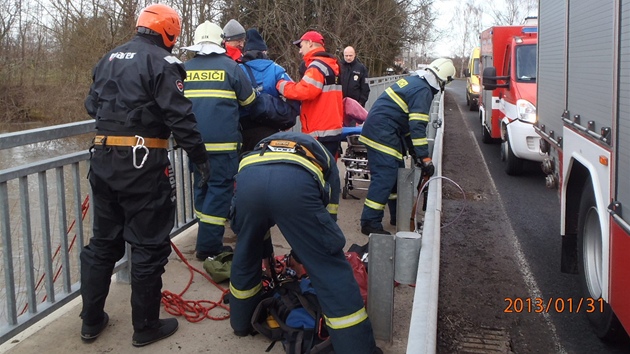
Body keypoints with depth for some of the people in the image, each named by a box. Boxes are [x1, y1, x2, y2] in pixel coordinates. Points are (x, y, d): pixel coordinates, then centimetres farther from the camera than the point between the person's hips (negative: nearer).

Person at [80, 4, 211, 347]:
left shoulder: (109, 58, 15)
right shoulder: (162, 61, -8)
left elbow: (92, 105, 19)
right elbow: (180, 117, -15)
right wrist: (200, 157, -7)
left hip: (102, 160, 7)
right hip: (143, 163, -7)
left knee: (103, 241, 17)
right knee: (149, 246, 3)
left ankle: (91, 320, 25)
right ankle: (145, 326, 12)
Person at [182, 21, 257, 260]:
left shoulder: (185, 69, 7)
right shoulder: (230, 66, -3)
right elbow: (249, 100, 7)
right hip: (222, 142, -5)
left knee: (202, 187, 17)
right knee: (220, 189, -1)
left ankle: (206, 238, 26)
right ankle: (209, 246, -3)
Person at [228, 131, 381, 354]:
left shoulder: (265, 145, 47)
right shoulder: (324, 157, 40)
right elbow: (328, 216, 39)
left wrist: (266, 254, 59)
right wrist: (305, 252, 52)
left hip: (248, 176, 3)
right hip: (296, 181, -3)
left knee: (245, 255, 30)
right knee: (330, 267, 9)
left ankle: (241, 323, 49)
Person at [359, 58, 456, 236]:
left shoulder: (414, 81, 17)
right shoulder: (423, 91, -15)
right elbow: (418, 126, -22)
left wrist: (413, 150, 25)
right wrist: (425, 158, -19)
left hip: (377, 129, 11)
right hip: (382, 133, -11)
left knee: (397, 173, 17)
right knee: (384, 177, -12)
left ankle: (398, 216, 27)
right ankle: (370, 222, -11)